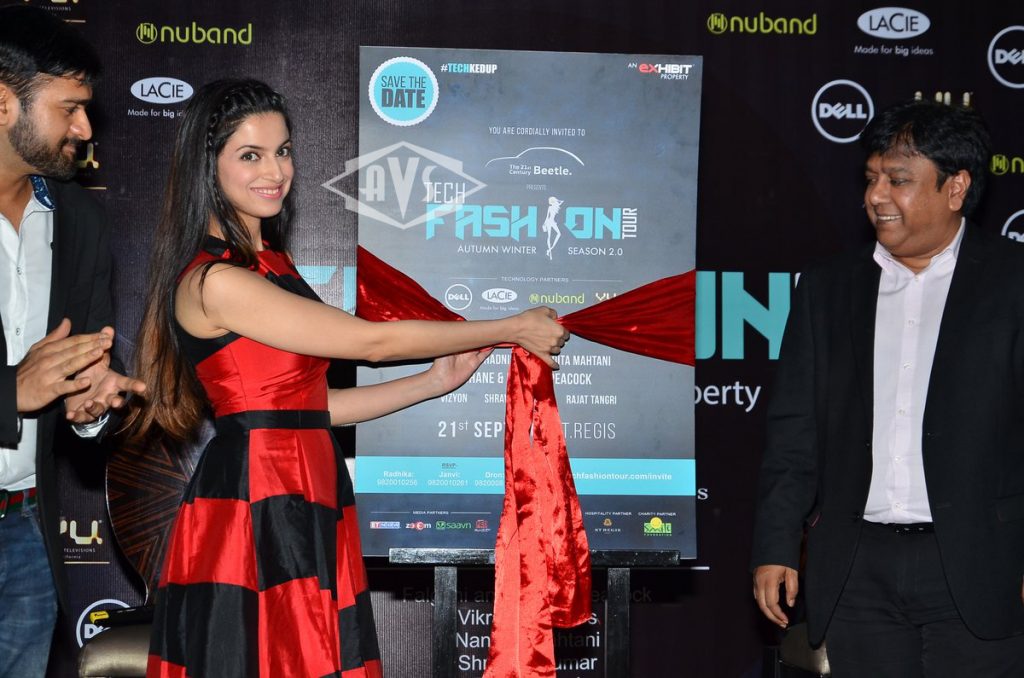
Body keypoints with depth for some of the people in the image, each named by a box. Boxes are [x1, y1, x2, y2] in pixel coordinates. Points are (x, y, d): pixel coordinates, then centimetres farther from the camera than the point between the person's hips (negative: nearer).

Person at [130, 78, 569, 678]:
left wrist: (436, 381, 11)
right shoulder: (215, 282, -15)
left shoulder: (271, 264, 15)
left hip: (307, 510, 9)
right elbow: (374, 341, -13)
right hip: (253, 514, -9)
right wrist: (513, 329, -4)